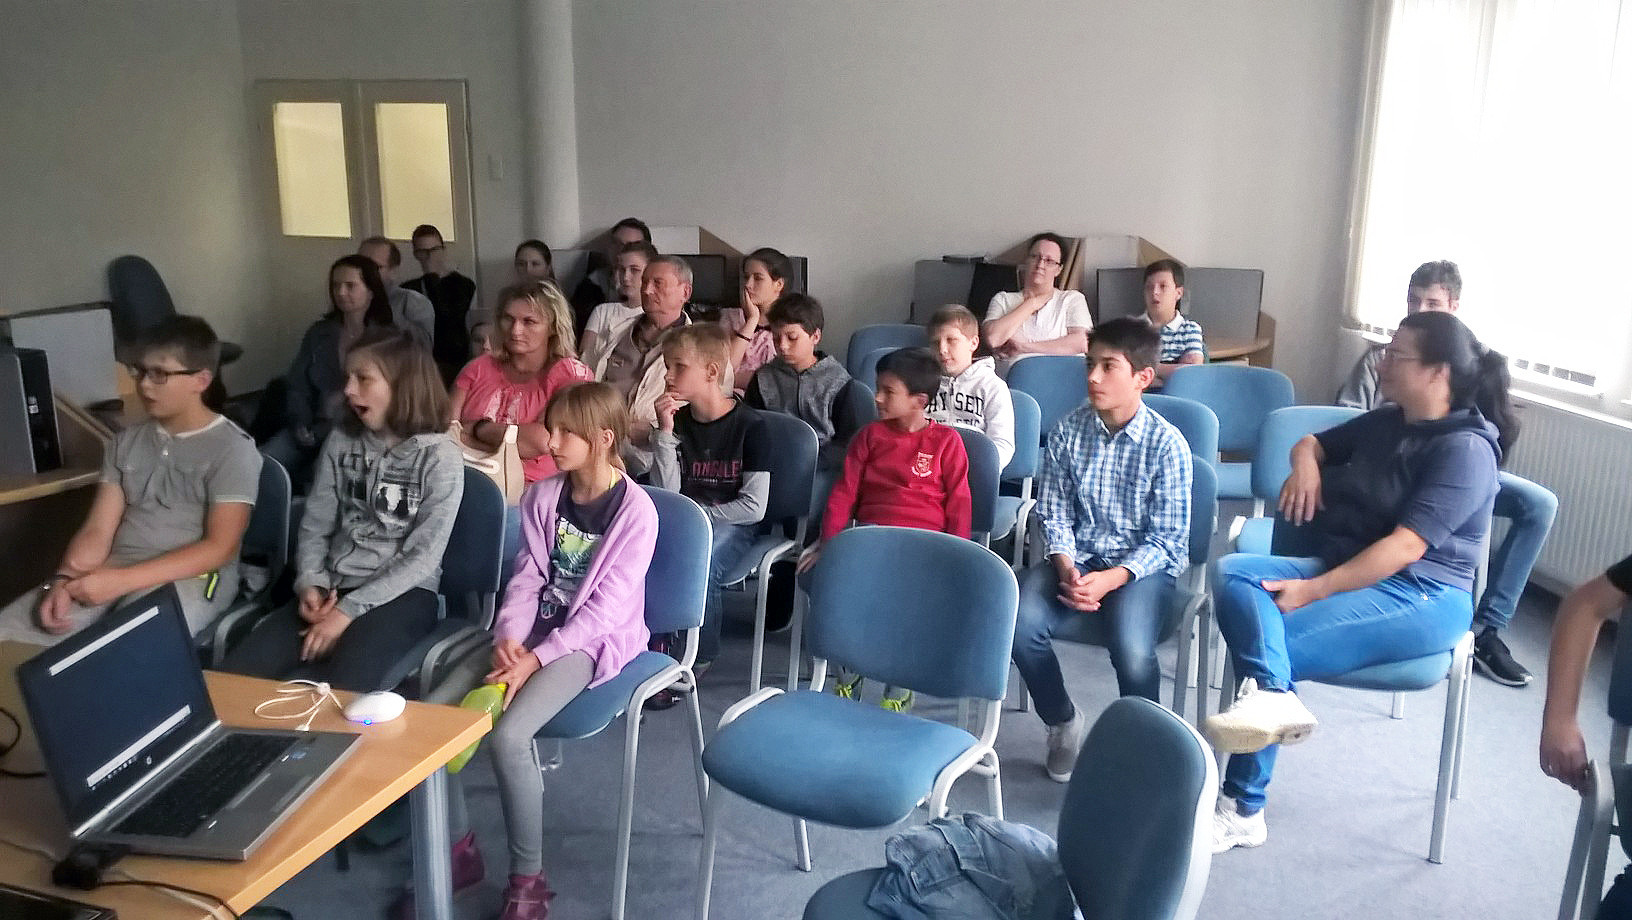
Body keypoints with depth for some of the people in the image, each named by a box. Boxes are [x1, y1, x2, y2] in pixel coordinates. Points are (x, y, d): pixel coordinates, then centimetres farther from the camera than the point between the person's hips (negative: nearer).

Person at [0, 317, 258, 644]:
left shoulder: (233, 449, -4)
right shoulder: (126, 441, 16)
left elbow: (219, 548, -12)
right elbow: (97, 530, 10)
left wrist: (123, 581, -20)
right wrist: (63, 580, -11)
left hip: (190, 578, -6)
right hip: (115, 570, 6)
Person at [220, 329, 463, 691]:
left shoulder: (440, 457, -8)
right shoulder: (341, 441, 8)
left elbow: (423, 557, -12)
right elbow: (315, 525, 11)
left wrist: (349, 610, -17)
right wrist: (310, 584, -9)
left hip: (401, 595, -4)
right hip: (333, 588, 4)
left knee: (339, 689, -32)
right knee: (232, 676, -19)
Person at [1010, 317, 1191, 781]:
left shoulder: (1166, 444, -11)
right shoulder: (1069, 430, -2)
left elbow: (1167, 541, -10)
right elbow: (1054, 512, 3)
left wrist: (1108, 580, -23)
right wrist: (1066, 568, -16)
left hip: (1143, 565, -3)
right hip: (1077, 557, 3)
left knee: (1132, 650, -32)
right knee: (1020, 623, -24)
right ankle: (1063, 721, 5)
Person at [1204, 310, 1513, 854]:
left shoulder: (1465, 449, -12)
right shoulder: (1386, 422, 14)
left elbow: (1405, 547, -21)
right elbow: (1313, 442, 31)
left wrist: (1314, 591, -25)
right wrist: (1305, 465, 5)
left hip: (1420, 596, -8)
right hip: (1343, 571, 8)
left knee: (1262, 645, -27)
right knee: (1232, 573, -22)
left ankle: (1242, 811, -23)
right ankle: (1272, 696, -44)